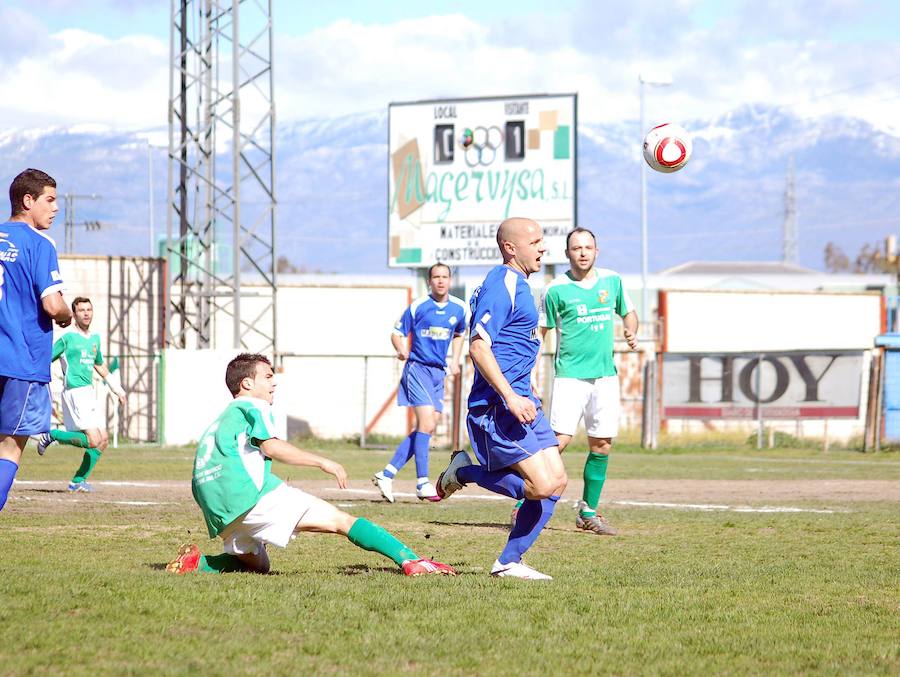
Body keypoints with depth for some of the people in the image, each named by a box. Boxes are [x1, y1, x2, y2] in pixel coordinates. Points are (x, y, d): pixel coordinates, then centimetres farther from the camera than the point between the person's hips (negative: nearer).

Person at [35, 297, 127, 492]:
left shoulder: (95, 339, 17)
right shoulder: (67, 338, -6)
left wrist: (116, 388, 35)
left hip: (89, 393, 8)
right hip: (75, 393, -8)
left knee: (103, 440, 5)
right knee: (93, 440, -18)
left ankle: (78, 481, 10)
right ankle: (51, 436, -1)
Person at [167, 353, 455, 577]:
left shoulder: (219, 422, 32)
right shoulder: (253, 407, 7)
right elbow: (270, 446, -13)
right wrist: (322, 462, -13)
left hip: (220, 514, 8)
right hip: (251, 493, -8)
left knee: (257, 564, 30)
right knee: (340, 520, -12)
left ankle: (200, 561, 4)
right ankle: (408, 559, -26)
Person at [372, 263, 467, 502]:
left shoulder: (459, 308, 7)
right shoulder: (418, 307, -6)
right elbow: (397, 333, 0)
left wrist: (455, 361, 13)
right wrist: (401, 350, -21)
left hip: (438, 372, 6)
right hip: (417, 367, -6)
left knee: (426, 428, 3)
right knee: (426, 423, -16)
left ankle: (387, 474, 10)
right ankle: (423, 483, -12)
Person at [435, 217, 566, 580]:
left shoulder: (516, 284, 19)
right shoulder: (501, 285, -14)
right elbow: (478, 346, -21)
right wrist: (510, 397, -24)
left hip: (518, 399, 10)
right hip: (497, 405, -10)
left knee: (557, 482, 4)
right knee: (542, 485, -17)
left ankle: (508, 562, 8)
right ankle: (463, 472, 1)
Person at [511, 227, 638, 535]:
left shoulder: (612, 281, 7)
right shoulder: (556, 289, -4)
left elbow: (628, 312, 23)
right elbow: (540, 332, 2)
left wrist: (631, 333, 1)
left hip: (605, 374, 4)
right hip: (570, 374, -4)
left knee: (601, 445, 4)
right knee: (559, 439, -16)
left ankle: (588, 512, 16)